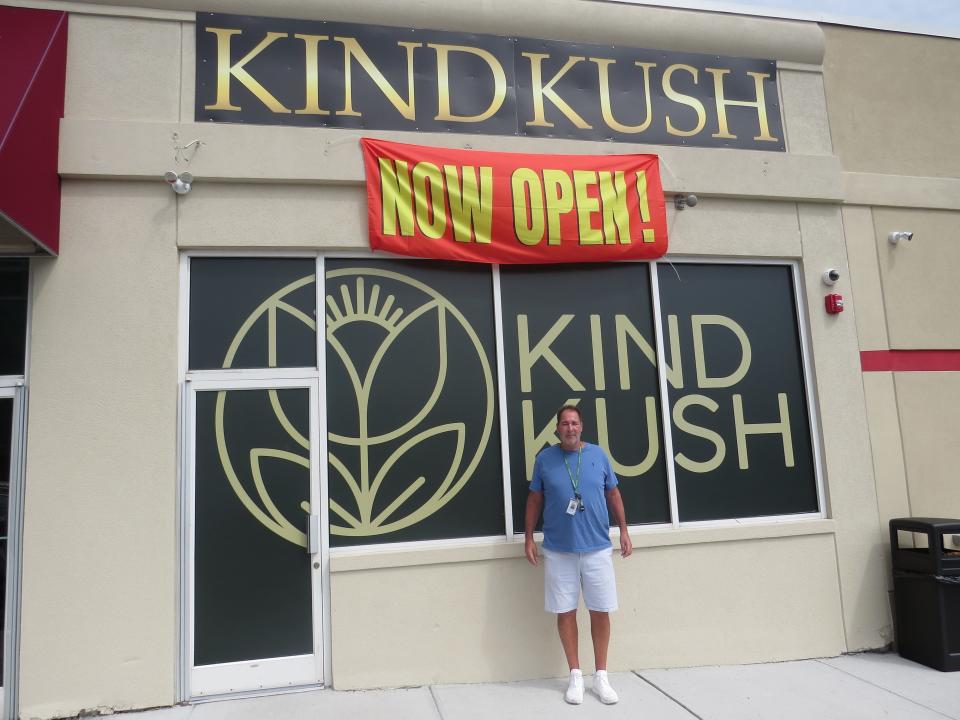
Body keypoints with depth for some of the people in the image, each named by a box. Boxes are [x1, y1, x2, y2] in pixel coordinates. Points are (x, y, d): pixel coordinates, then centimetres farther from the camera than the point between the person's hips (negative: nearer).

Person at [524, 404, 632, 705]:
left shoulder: (598, 455, 1)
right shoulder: (544, 459, -2)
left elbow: (613, 494, 10)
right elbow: (535, 499, 5)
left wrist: (624, 531, 7)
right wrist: (529, 537, 3)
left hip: (597, 548, 1)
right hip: (558, 550, -1)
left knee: (600, 611, 7)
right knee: (565, 612, 7)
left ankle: (601, 676, 23)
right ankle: (575, 675, 23)